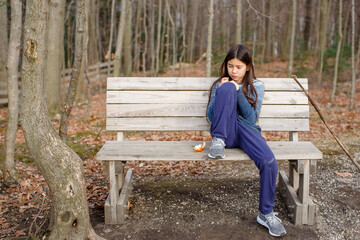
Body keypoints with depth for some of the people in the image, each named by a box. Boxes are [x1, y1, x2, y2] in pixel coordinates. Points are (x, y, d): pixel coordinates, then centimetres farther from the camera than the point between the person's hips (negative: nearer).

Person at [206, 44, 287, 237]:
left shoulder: (256, 86, 11)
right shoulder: (220, 84, 13)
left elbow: (252, 118, -1)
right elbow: (210, 116, 5)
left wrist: (238, 93, -12)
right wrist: (223, 92, -8)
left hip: (246, 131, 1)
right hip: (226, 132, 0)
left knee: (270, 163, -28)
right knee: (228, 88, -23)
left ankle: (266, 213, -5)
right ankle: (218, 141, -24)